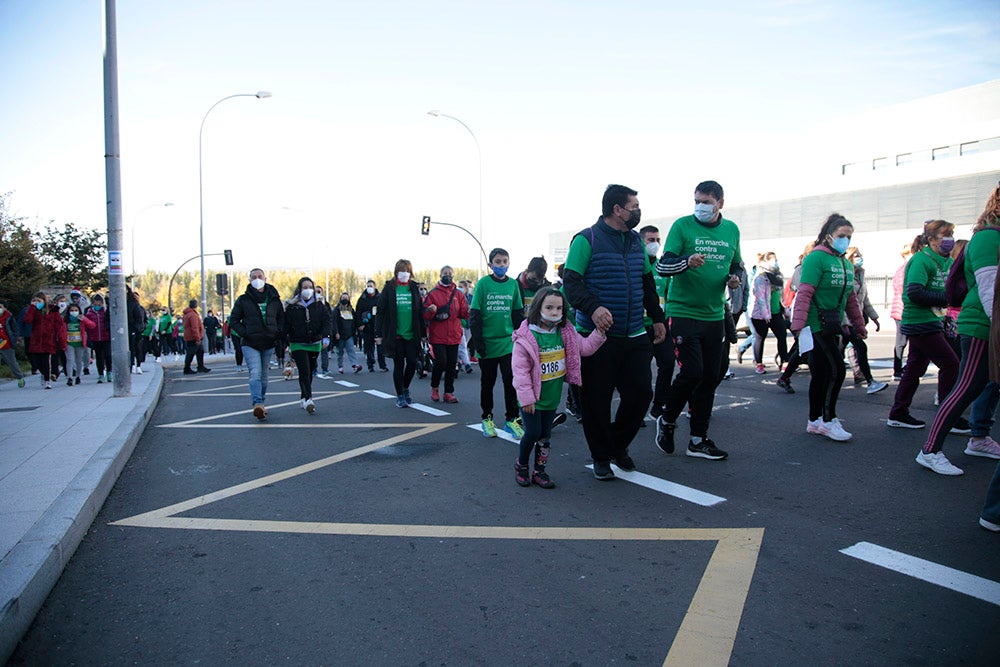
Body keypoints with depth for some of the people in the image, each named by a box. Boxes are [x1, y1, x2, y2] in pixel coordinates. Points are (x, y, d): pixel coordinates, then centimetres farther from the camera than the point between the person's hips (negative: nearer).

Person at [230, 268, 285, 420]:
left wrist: (278, 332, 1)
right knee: (255, 373, -18)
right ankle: (258, 404, -29)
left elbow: (281, 318, 17)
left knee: (264, 375, 12)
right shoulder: (243, 300, 0)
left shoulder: (274, 299, 7)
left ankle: (261, 403, 24)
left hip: (269, 343, 3)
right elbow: (233, 320, 5)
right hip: (250, 344, -3)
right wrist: (244, 333, -9)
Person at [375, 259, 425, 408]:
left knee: (412, 363, 2)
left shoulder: (414, 287, 8)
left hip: (411, 334, 3)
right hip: (395, 335, -2)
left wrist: (422, 333, 7)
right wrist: (378, 334, -7)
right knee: (399, 365, 4)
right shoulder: (389, 287, 0)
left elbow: (420, 311, 10)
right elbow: (380, 311, -2)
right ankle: (400, 396, 17)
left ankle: (405, 388, 28)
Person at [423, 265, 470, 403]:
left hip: (454, 335, 3)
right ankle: (434, 387, 15)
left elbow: (464, 313, 5)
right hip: (438, 336, -3)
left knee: (452, 365, 5)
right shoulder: (433, 293, 1)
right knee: (441, 362, -10)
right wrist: (431, 310, -23)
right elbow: (425, 315, -2)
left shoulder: (458, 294, 10)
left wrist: (468, 311, -17)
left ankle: (449, 393, 15)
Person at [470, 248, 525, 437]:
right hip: (487, 342, -2)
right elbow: (474, 315, -5)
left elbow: (518, 314, 11)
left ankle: (511, 419, 12)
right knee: (487, 382, 10)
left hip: (508, 342, 2)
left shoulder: (513, 284, 5)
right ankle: (487, 418, 23)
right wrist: (478, 343, -10)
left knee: (510, 381, 0)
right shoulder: (483, 283, -4)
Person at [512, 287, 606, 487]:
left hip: (552, 396, 5)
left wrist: (599, 333, -10)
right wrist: (526, 397, -16)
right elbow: (520, 369, -16)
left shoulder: (566, 333, 1)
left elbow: (585, 347, 6)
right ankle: (521, 465, 24)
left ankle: (540, 471, 26)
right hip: (532, 397, -5)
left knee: (545, 435, 13)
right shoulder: (525, 336, -17)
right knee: (532, 432, -2)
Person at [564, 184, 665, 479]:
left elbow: (647, 282, 24)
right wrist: (593, 307, -29)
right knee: (597, 399, 2)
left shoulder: (636, 240, 15)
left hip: (634, 337, 6)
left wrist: (657, 318, 22)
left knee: (640, 393, 5)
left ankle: (618, 445, 29)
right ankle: (601, 457, 20)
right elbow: (571, 280, -13)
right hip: (597, 336, -6)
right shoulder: (586, 239, -6)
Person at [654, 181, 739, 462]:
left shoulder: (731, 230, 11)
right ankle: (667, 420, 15)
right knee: (691, 372, -12)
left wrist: (735, 277, 2)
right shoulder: (683, 225, -5)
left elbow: (736, 263, 25)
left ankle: (698, 440, 19)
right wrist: (687, 261, -29)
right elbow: (662, 266, -11)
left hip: (714, 315, 6)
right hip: (683, 312, -5)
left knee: (710, 377, 7)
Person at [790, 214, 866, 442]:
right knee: (837, 369, -10)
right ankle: (828, 420, 3)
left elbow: (850, 298, 23)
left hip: (832, 327, 8)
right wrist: (798, 324, -26)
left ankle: (814, 421, 20)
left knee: (821, 374, 12)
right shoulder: (816, 258, -10)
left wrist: (859, 325, 24)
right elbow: (804, 293, -19)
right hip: (816, 326, -8)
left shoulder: (845, 263, 16)